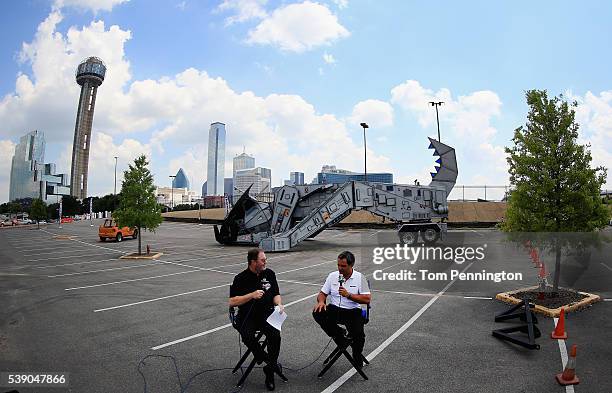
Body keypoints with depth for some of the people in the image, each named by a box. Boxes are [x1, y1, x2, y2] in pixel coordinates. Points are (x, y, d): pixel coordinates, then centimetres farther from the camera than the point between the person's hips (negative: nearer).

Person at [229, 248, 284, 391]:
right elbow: (232, 302, -7)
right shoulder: (241, 278, -2)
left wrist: (279, 305, -7)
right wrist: (252, 295, -17)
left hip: (267, 313, 2)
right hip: (247, 315, -2)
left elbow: (276, 294, 14)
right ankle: (267, 359, -4)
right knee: (247, 337, -31)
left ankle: (270, 371, -5)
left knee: (275, 335, -25)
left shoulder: (269, 273, 8)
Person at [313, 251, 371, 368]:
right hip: (334, 309, 3)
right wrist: (321, 302, -14)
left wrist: (348, 295, -19)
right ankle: (339, 334, -4)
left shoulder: (360, 278, -2)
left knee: (358, 335, -26)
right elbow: (322, 293, 10)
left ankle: (357, 358, 10)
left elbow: (367, 299, -9)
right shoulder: (333, 276, 7)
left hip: (352, 311, -2)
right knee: (317, 313, -26)